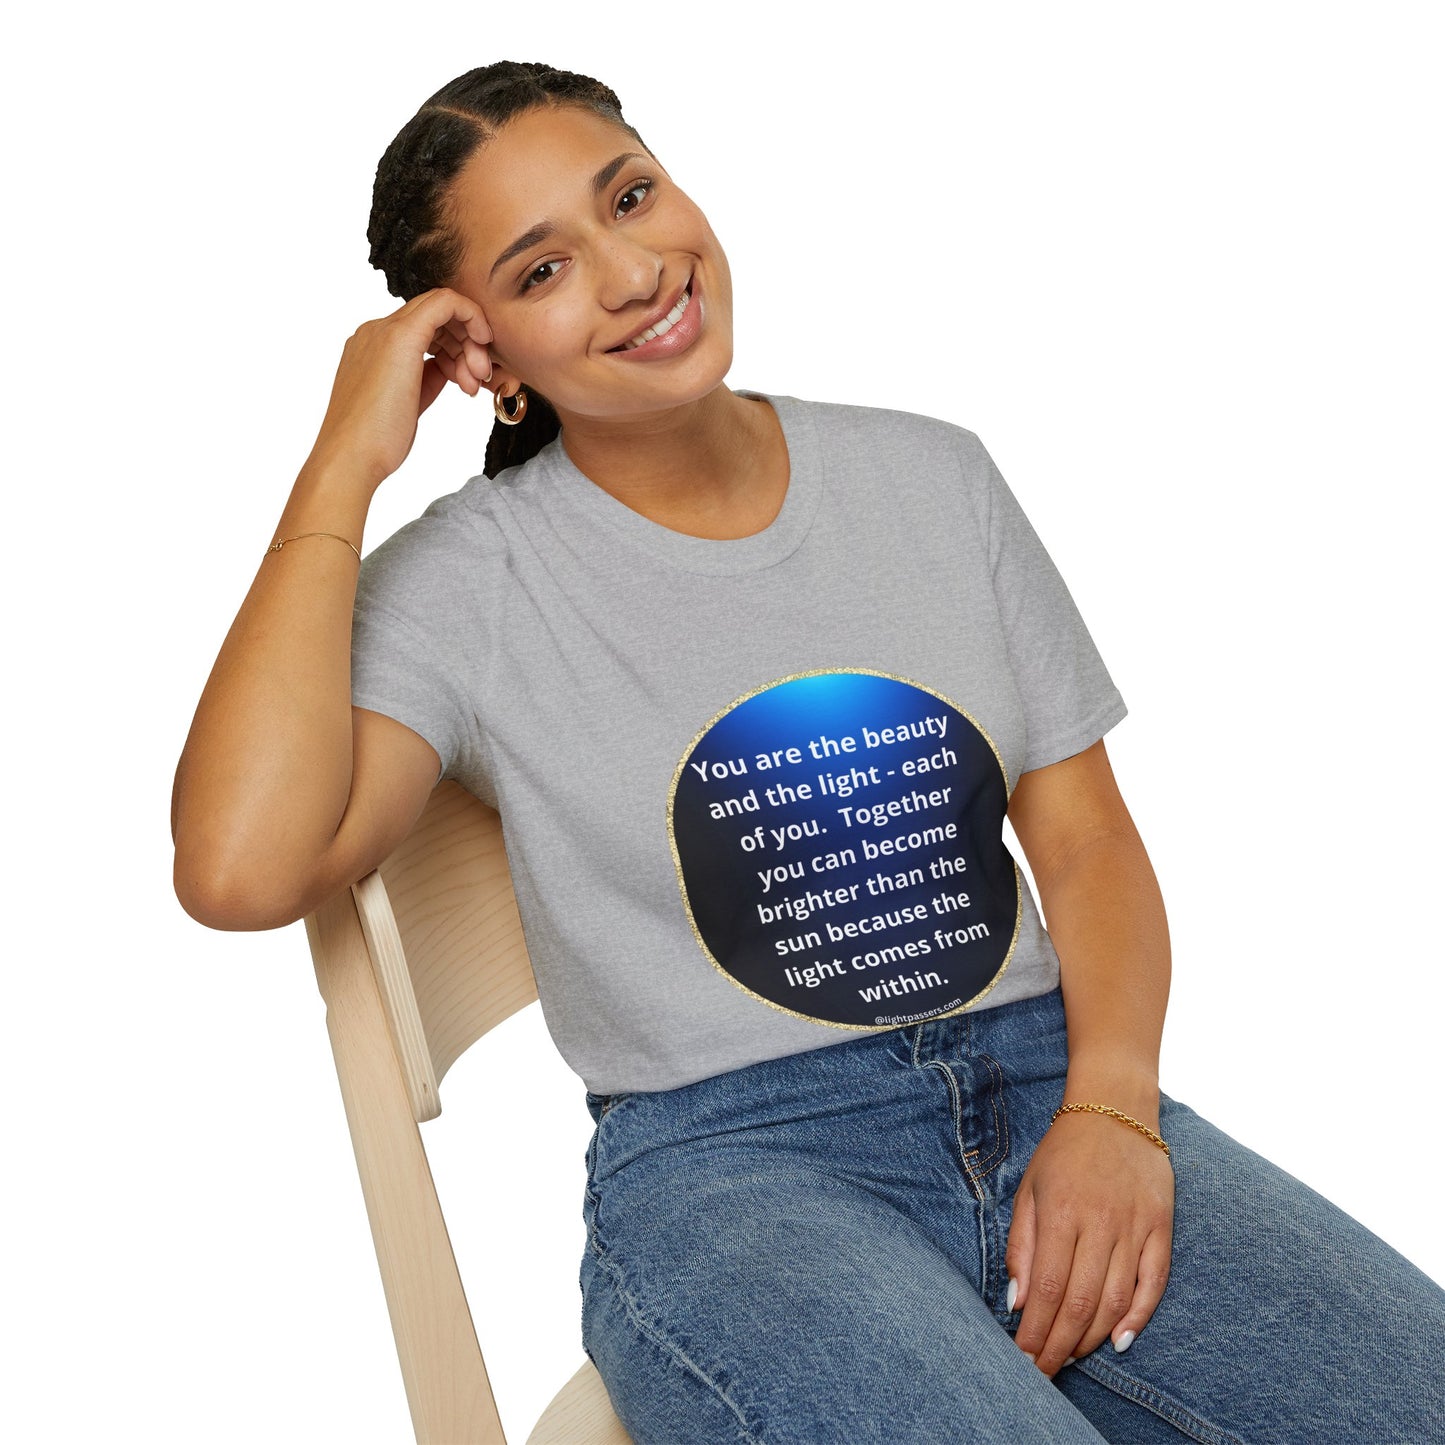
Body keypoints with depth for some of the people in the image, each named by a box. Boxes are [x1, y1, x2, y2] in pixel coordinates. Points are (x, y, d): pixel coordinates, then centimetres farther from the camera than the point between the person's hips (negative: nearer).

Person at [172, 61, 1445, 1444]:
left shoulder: (931, 476, 10)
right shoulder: (468, 583, -2)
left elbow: (1085, 835, 10)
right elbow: (241, 870, -19)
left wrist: (1110, 1107, -9)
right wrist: (343, 465, -12)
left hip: (1046, 1085, 4)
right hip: (725, 1162, -3)